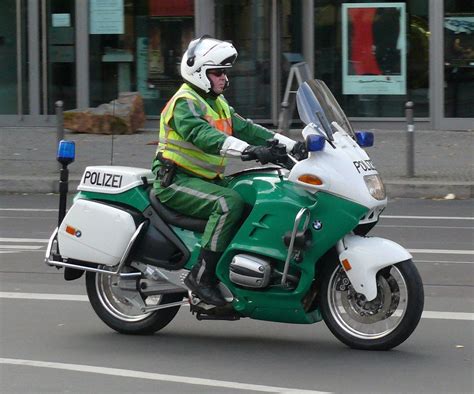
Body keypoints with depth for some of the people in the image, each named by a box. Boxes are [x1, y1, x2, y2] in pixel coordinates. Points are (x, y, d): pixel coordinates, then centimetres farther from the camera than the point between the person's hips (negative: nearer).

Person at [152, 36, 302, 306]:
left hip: (207, 180, 9)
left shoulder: (218, 103, 18)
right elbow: (203, 135, -31)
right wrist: (249, 150, -43)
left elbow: (245, 128, 13)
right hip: (175, 182, -9)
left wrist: (292, 145, 2)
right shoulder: (185, 103, -14)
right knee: (229, 203, -31)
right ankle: (202, 276, -29)